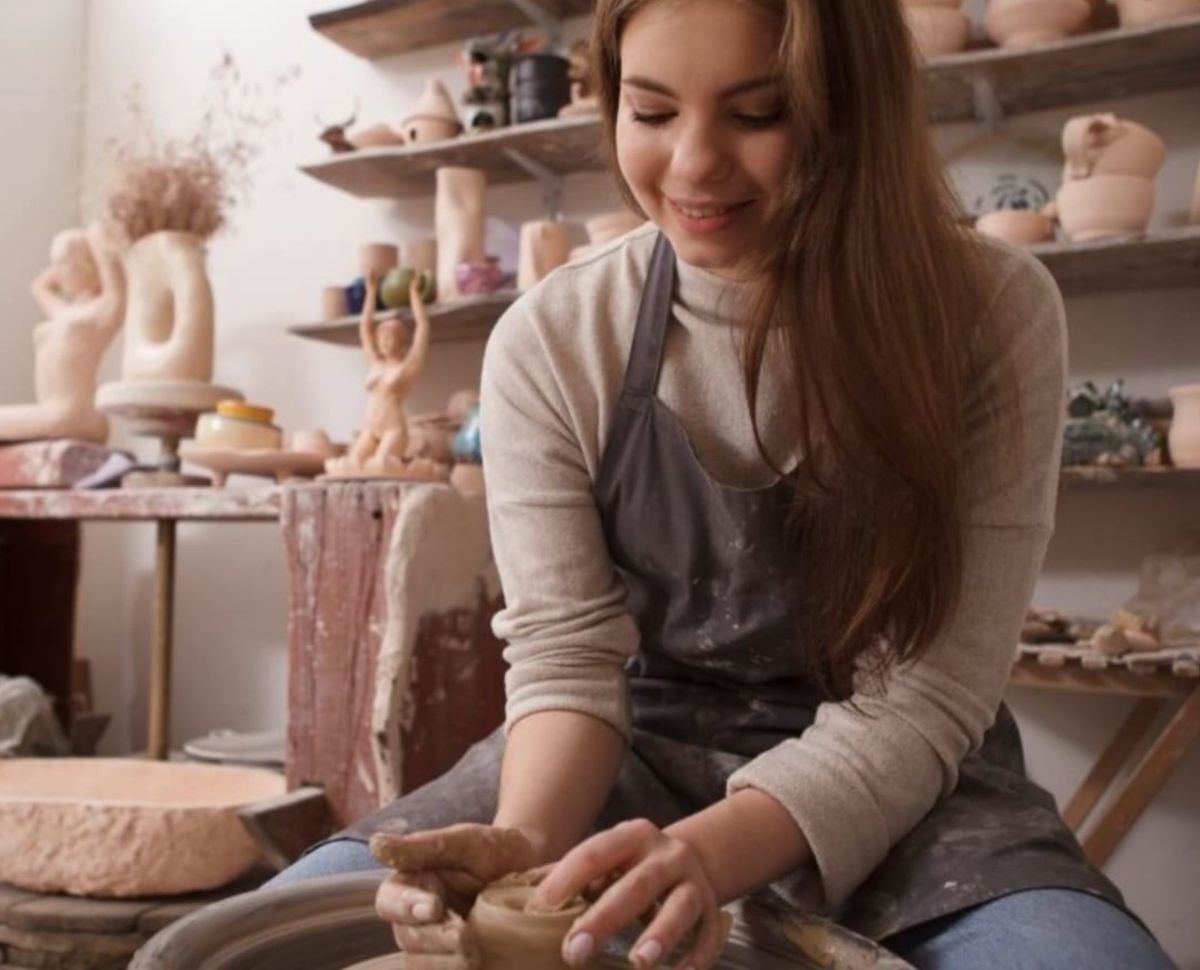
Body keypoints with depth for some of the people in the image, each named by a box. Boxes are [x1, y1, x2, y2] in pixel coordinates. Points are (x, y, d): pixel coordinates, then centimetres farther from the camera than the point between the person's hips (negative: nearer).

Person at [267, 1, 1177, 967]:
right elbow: (565, 655, -9)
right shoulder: (548, 343, -10)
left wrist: (706, 852, -33)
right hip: (634, 753, 1)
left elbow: (918, 701, -17)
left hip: (899, 785, 0)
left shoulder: (992, 314, -14)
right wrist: (528, 845, -30)